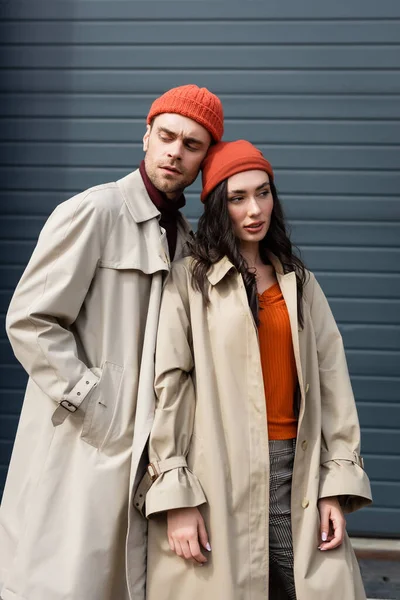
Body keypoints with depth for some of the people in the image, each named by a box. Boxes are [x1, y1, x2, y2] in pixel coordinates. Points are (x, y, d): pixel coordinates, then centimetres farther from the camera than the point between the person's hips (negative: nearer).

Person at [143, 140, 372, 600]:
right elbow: (167, 386, -6)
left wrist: (339, 483, 1)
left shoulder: (299, 282, 14)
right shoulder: (188, 280, 0)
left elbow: (330, 380, 9)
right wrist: (175, 496, -11)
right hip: (218, 475, -3)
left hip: (294, 470, 4)